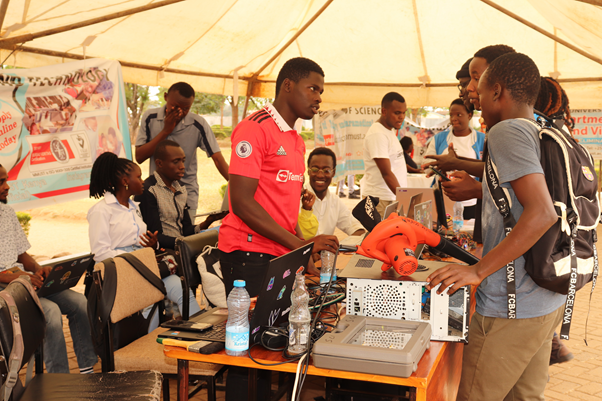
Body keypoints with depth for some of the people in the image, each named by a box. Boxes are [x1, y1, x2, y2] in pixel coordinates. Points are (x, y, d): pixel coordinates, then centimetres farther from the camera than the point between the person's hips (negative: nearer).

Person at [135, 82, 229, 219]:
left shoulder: (198, 124, -11)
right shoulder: (150, 118, -5)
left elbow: (218, 158, -14)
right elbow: (139, 157, -8)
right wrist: (165, 131, -16)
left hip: (186, 194, -1)